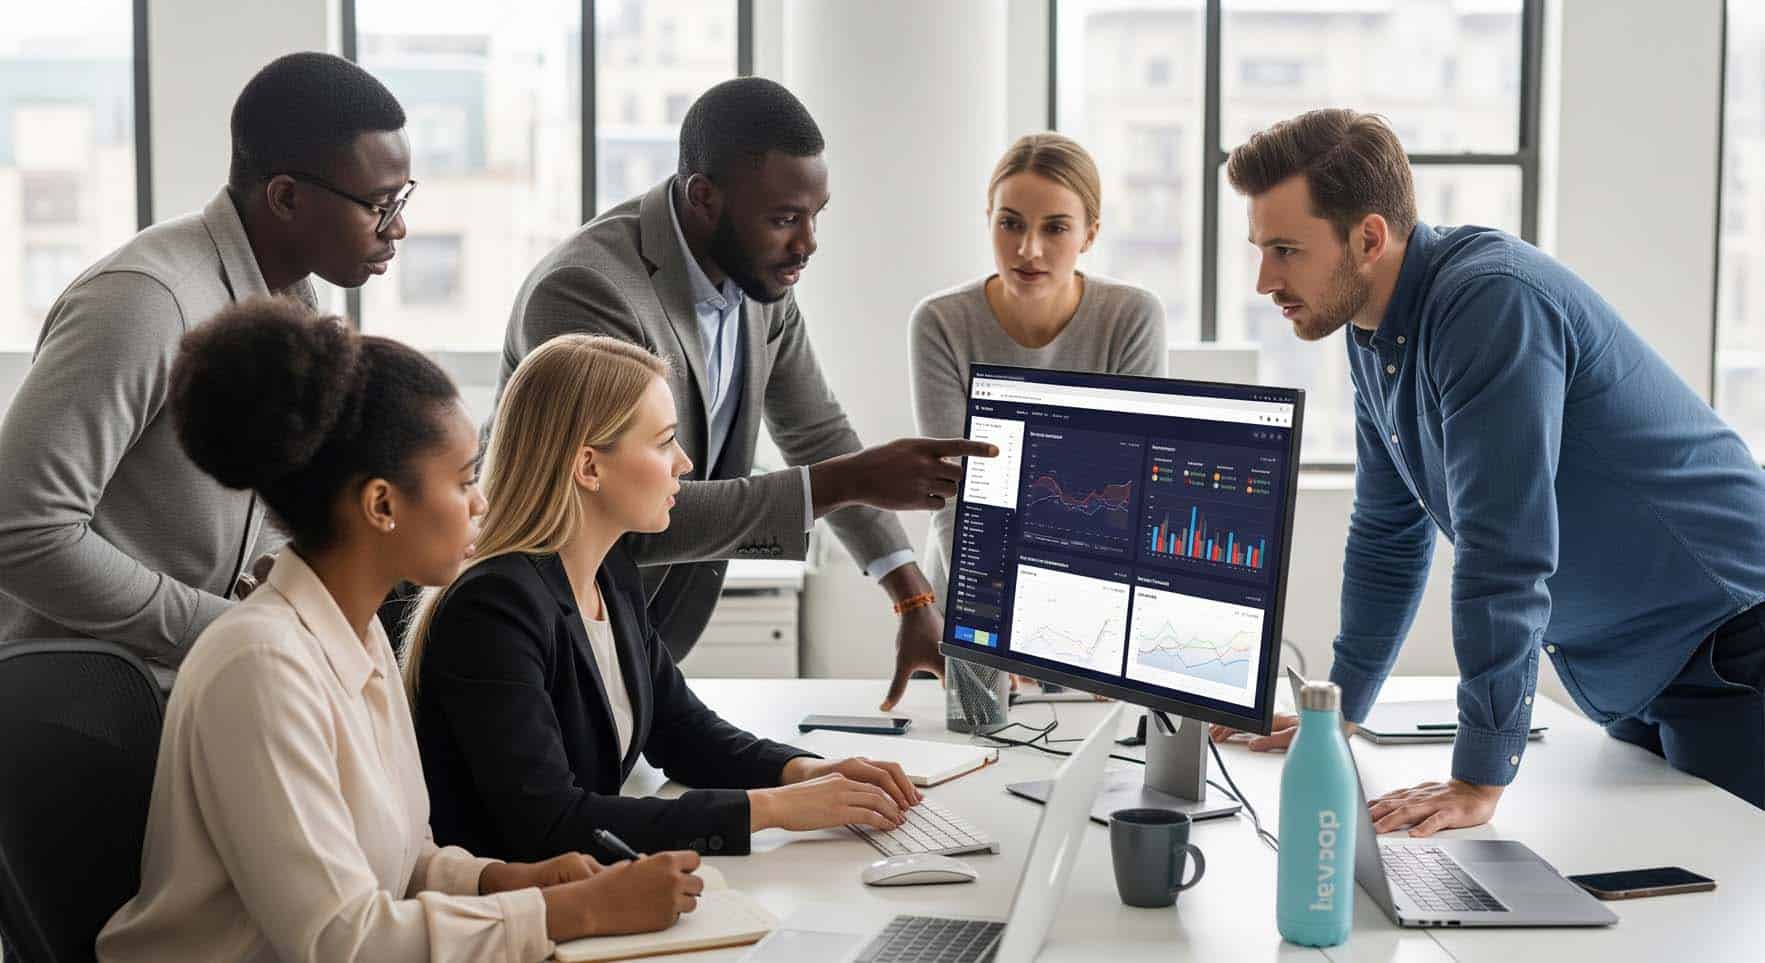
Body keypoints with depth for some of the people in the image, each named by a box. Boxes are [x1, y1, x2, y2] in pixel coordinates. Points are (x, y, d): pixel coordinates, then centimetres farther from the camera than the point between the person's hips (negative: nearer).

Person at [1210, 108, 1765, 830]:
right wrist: (1337, 709, 14)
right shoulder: (1373, 330, 2)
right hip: (1628, 669, 9)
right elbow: (1388, 534, 14)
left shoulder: (1491, 301, -27)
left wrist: (1478, 784, -32)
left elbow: (1506, 551, -32)